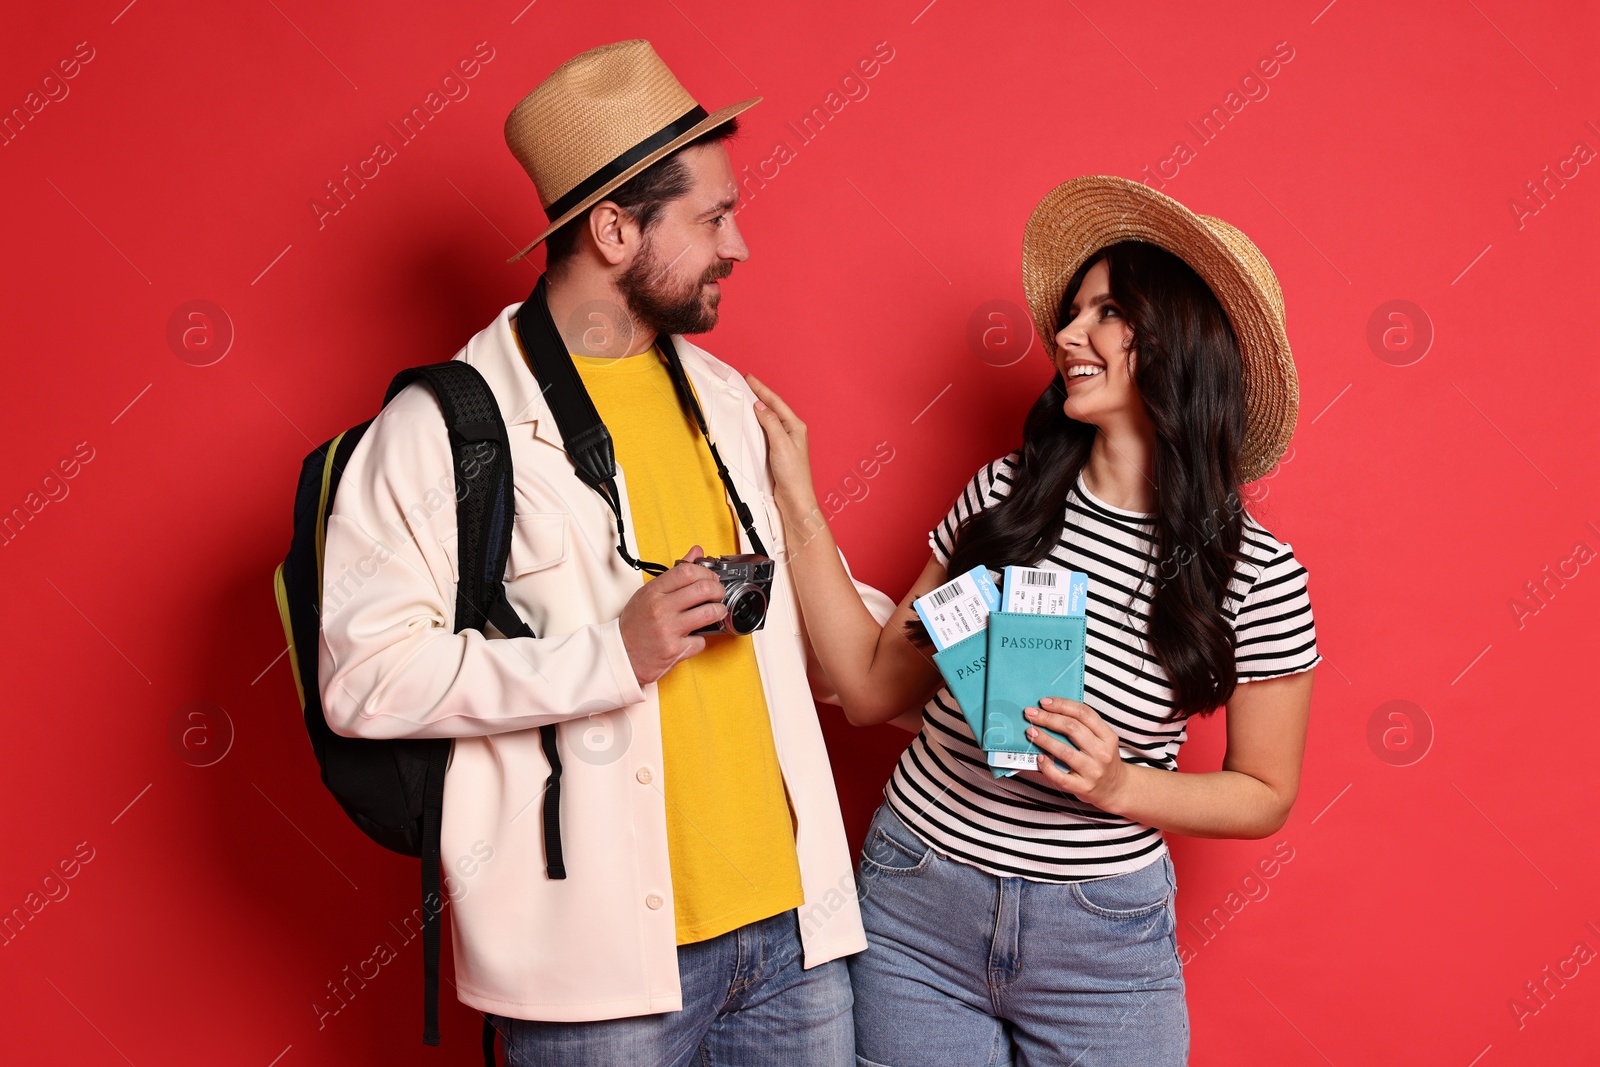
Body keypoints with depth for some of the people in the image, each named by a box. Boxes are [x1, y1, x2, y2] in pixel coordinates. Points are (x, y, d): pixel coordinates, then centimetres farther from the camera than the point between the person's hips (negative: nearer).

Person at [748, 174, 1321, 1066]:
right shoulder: (1003, 493, -5)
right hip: (915, 905, 2)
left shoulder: (1260, 579, -11)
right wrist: (798, 504, -4)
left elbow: (1267, 796, 0)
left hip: (1102, 941, -2)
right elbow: (874, 689, 0)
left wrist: (1118, 785, -18)